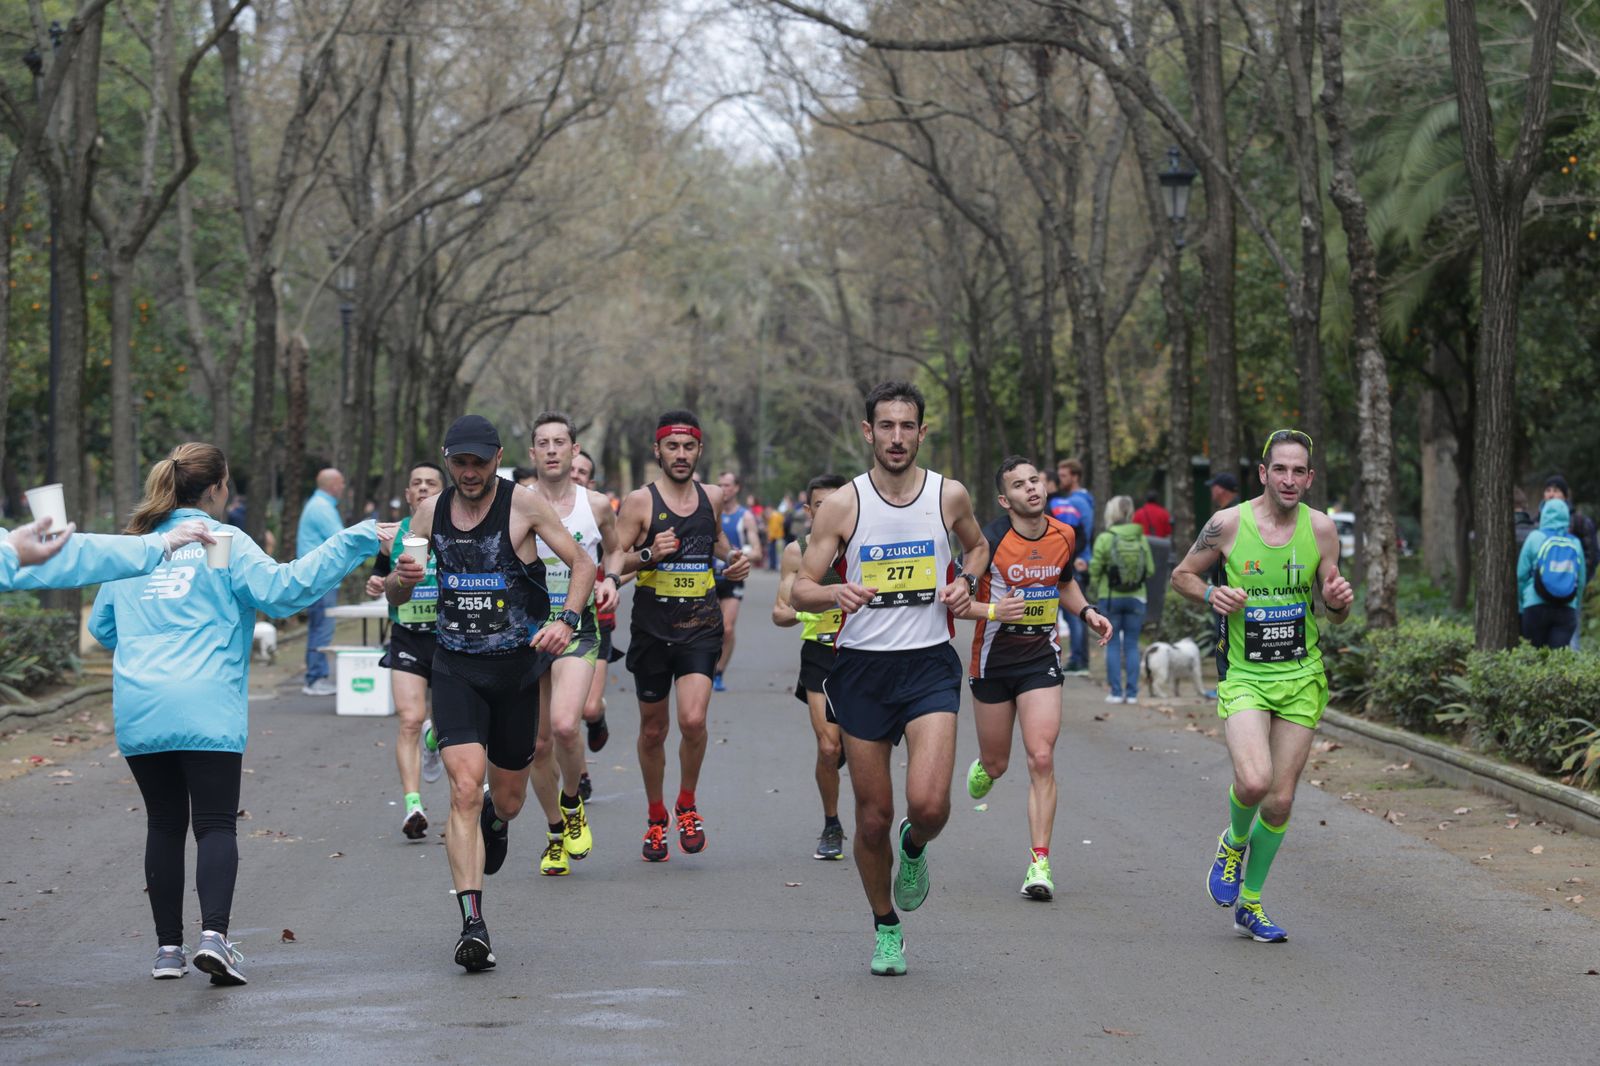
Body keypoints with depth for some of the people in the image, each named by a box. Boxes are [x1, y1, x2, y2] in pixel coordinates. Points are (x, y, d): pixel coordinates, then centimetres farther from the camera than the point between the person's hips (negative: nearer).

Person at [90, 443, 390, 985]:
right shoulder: (223, 542, 0)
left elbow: (101, 624, 23)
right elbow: (284, 587, -14)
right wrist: (358, 540, -13)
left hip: (136, 711, 4)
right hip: (206, 710, -4)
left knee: (164, 824, 13)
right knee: (216, 824, -3)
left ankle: (168, 946, 13)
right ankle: (213, 935, -21)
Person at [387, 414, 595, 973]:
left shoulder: (523, 505, -7)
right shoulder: (431, 511, 2)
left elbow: (583, 563, -3)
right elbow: (394, 595, 9)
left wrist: (566, 619, -21)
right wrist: (402, 579, -16)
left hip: (516, 667, -1)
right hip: (455, 668, 1)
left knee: (506, 798, 13)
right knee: (465, 790, -17)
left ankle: (496, 821, 53)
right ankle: (472, 923, -20)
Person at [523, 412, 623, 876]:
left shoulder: (596, 505, 2)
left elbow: (614, 550, 20)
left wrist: (610, 579, 1)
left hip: (576, 629, -1)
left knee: (564, 726, -24)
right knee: (538, 743, 5)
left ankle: (573, 803, 6)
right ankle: (556, 837, 24)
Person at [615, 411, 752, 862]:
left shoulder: (711, 496, 7)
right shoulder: (640, 502, -5)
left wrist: (732, 557, 11)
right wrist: (648, 554, -23)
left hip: (701, 627, 1)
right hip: (652, 629, -1)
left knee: (693, 720, -17)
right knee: (652, 730, 10)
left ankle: (687, 805, 7)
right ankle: (656, 818, 30)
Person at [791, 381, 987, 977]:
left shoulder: (950, 496, 1)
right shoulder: (843, 504, -4)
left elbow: (976, 546, 23)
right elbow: (799, 590, -2)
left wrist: (965, 582, 2)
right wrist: (836, 593, -23)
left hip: (930, 664, 0)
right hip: (862, 666, 0)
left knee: (929, 803, -18)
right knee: (873, 816, 5)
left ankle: (915, 848, 19)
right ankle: (885, 928, 27)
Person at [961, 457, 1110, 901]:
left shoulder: (1063, 537, 0)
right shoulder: (990, 540, -16)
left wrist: (1086, 612, 5)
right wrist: (992, 610, -30)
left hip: (1041, 659, 2)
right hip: (993, 661, -2)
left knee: (1041, 759, -12)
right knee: (996, 764, 11)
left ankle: (1039, 864, -10)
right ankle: (981, 769, 52)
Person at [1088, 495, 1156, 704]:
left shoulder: (1104, 539, -10)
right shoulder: (1141, 538, -2)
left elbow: (1095, 570, -7)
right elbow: (1150, 569, 0)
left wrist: (1094, 590, 11)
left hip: (1111, 597, -2)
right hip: (1136, 597, 2)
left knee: (1113, 644, 5)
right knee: (1132, 645, 8)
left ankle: (1115, 691, 2)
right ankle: (1132, 692, 6)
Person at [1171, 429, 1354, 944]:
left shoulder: (1321, 529, -1)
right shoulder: (1228, 524, -8)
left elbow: (1334, 614, 8)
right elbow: (1182, 575, 7)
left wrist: (1339, 600, -15)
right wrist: (1212, 594, -13)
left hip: (1301, 678, 3)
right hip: (1244, 676, -3)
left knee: (1280, 801, 4)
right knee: (1253, 781, -24)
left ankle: (1249, 903, 23)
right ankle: (1233, 843, 11)